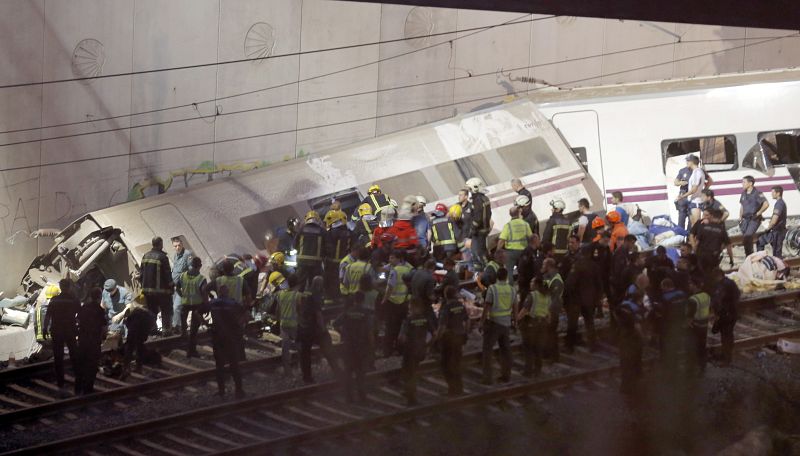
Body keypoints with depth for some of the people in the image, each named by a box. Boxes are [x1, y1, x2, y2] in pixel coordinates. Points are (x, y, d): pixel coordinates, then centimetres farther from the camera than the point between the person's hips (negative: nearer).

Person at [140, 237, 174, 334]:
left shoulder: (145, 256, 6)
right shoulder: (162, 257, -16)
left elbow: (142, 273, 12)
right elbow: (167, 274, -15)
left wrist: (143, 286, 19)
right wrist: (171, 285, -3)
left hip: (147, 289, 6)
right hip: (161, 289, -6)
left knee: (151, 311, 15)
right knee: (166, 311, 2)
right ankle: (166, 329, -2)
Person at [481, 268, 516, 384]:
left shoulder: (492, 289, -14)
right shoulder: (511, 290, 0)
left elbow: (487, 307, -14)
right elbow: (515, 308, 9)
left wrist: (482, 320, -6)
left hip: (493, 322, -5)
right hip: (506, 323, 5)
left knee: (488, 349, 1)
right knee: (505, 349, 16)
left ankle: (487, 377, -3)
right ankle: (506, 375, 22)